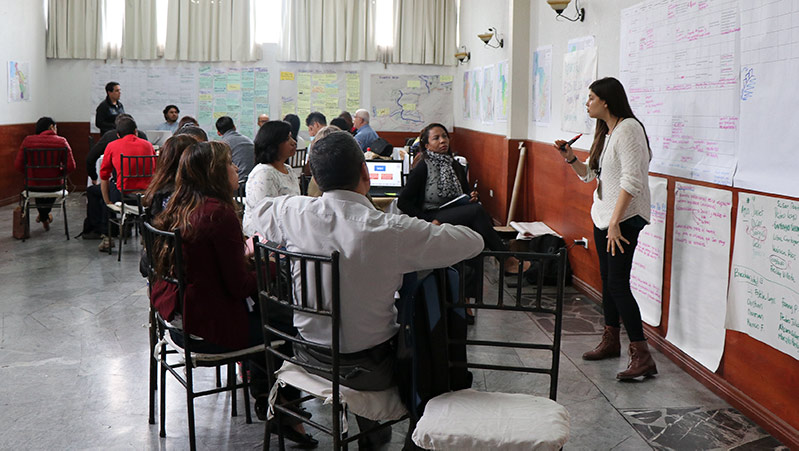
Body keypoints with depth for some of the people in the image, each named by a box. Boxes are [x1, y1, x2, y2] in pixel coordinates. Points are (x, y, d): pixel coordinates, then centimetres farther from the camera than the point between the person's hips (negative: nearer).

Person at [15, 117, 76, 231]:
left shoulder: (28, 140, -7)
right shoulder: (61, 141, -11)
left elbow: (18, 165, -6)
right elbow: (71, 166, -15)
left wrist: (31, 173, 13)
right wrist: (60, 172, 6)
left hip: (33, 185, 1)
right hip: (54, 186, -1)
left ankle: (44, 216, 52)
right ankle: (45, 215, 50)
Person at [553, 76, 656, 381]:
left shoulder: (628, 129, -16)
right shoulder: (604, 132, 14)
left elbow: (631, 180, -23)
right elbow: (589, 174, 20)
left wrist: (615, 223, -25)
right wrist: (570, 158, 1)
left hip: (625, 218, -9)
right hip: (602, 216, 10)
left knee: (617, 283, -13)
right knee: (607, 278, 15)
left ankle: (642, 355, -9)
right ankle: (611, 340, 28)